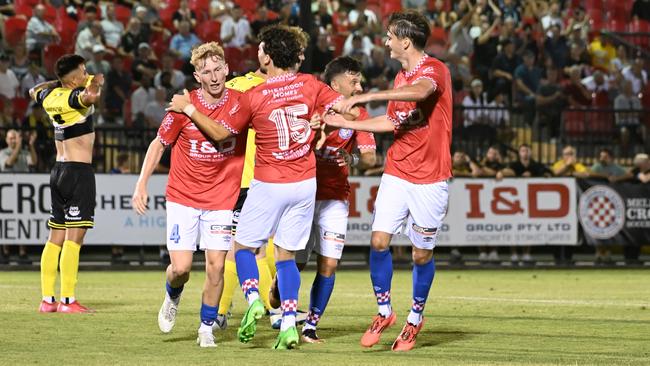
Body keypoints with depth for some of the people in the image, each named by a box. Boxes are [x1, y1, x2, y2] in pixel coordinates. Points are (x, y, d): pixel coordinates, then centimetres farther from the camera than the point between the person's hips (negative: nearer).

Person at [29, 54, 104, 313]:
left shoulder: (50, 96, 9)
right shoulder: (75, 97, -13)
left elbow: (35, 90, 35)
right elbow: (91, 95, -40)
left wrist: (58, 81, 34)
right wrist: (95, 84, -28)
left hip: (58, 171, 8)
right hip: (79, 172, -8)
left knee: (55, 238, 10)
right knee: (74, 237, -10)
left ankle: (47, 300, 11)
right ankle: (67, 301, -14)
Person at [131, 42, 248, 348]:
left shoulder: (240, 103, -6)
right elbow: (159, 143, 2)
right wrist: (141, 184, -3)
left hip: (221, 199, 1)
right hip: (183, 197, -1)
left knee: (216, 265, -6)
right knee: (181, 268, -7)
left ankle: (207, 328, 12)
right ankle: (172, 298, 29)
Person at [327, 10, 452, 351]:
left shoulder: (435, 69, -12)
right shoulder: (401, 77, 13)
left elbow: (420, 91, -35)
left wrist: (365, 96, -39)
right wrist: (345, 123, 21)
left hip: (429, 180, -6)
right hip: (396, 173, 6)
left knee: (422, 254, 3)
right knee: (379, 240, -7)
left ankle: (415, 318, 23)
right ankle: (384, 311, 9)